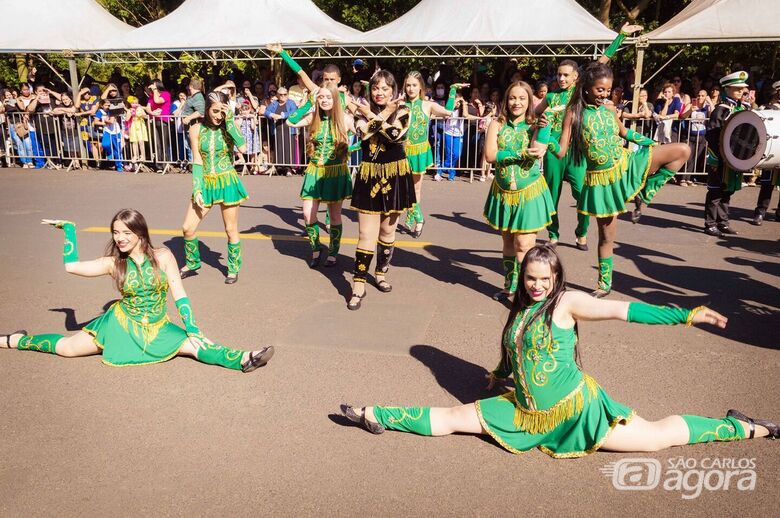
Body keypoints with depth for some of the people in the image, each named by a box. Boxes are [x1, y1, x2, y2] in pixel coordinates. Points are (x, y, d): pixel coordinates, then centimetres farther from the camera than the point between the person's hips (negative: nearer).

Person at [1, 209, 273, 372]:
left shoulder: (163, 257, -11)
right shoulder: (113, 263, -5)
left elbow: (179, 296, -10)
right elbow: (72, 266, -15)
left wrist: (193, 330, -16)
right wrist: (69, 229, -8)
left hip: (156, 328, -1)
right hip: (121, 324, 2)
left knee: (194, 345, -23)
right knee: (67, 348, 6)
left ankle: (244, 359, -39)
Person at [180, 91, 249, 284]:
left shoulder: (229, 127, -3)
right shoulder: (196, 129, 0)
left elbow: (243, 148, -22)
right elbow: (197, 162, -2)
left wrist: (230, 120, -19)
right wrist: (197, 190, -9)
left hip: (227, 182, -2)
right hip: (205, 183, 3)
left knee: (231, 230, 5)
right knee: (187, 228, 3)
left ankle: (234, 269, 24)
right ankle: (192, 263, 27)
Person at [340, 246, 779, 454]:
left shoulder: (567, 302, -12)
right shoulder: (519, 310, 5)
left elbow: (623, 311, -20)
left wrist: (687, 315, -26)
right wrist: (497, 377, 36)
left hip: (575, 409, -5)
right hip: (525, 411, 5)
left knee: (655, 437, -3)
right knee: (454, 418, 4)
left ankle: (744, 429, 15)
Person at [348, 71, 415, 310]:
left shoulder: (402, 111, 0)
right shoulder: (365, 111, 6)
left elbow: (394, 135, -20)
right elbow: (363, 131, -17)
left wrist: (373, 116, -14)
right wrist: (383, 112, -13)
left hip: (395, 176, 0)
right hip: (369, 177, 0)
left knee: (387, 231, 13)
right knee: (367, 235, -5)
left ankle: (381, 273, 32)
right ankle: (359, 285, 1)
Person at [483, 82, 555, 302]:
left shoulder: (535, 125, -3)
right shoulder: (497, 125, 0)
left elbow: (537, 153, -20)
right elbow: (490, 155, -13)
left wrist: (544, 124, -27)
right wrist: (521, 154, -18)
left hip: (529, 192, -3)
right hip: (503, 192, 3)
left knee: (524, 245, -7)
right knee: (508, 242, 15)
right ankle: (510, 287, 30)